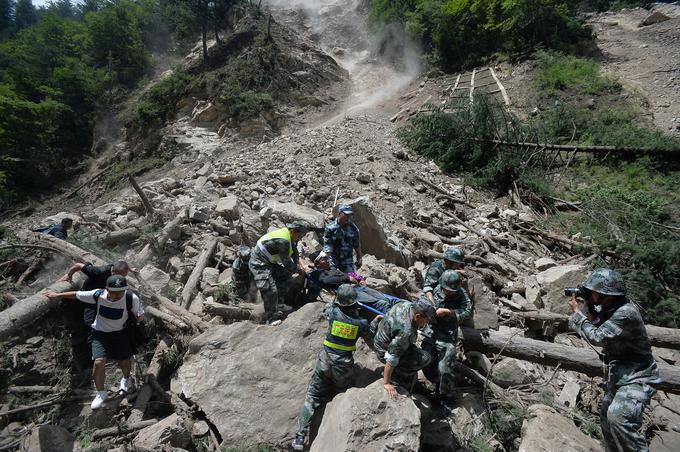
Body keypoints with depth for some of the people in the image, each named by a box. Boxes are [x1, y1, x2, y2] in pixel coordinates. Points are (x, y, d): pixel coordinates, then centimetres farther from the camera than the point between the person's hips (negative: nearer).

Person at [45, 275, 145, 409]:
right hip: (100, 333, 0)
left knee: (125, 362, 6)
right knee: (99, 362, -15)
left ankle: (126, 379, 45)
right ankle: (101, 393, 13)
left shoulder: (132, 299, -27)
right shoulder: (98, 295, -24)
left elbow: (140, 316, -11)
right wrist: (57, 295, 7)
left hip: (120, 333, 0)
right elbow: (77, 294, -6)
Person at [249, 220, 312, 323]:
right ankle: (271, 319, -6)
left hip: (269, 262, 10)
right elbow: (286, 262, -23)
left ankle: (279, 303, 23)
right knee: (270, 290, -16)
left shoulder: (291, 237, 0)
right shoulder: (283, 241, -31)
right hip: (259, 264, -10)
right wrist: (298, 270, -8)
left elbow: (294, 252, 16)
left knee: (285, 276, 14)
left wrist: (298, 264, 2)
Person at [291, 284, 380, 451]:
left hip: (325, 359, 1)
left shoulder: (334, 312, -10)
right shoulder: (361, 322, -9)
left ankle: (300, 437, 8)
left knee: (313, 396, 11)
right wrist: (375, 322, 21)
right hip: (344, 364, 0)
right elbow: (371, 341, 8)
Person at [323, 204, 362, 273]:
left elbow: (357, 245, 9)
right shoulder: (330, 228, -12)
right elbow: (327, 247, -14)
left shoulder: (353, 228, -1)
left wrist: (359, 259, 12)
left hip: (348, 261, 2)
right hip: (333, 260, -2)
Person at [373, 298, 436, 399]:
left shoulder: (407, 305, -15)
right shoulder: (406, 332, -36)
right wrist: (386, 383, -25)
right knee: (425, 358, -16)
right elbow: (392, 358, -32)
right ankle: (394, 374, -2)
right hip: (385, 352, -9)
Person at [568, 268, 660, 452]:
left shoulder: (626, 313, -28)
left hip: (637, 376, -10)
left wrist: (578, 312, -18)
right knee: (606, 415, 18)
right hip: (618, 373, 10)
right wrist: (585, 308, -6)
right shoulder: (609, 308, 0)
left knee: (618, 416, -28)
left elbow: (597, 337, -28)